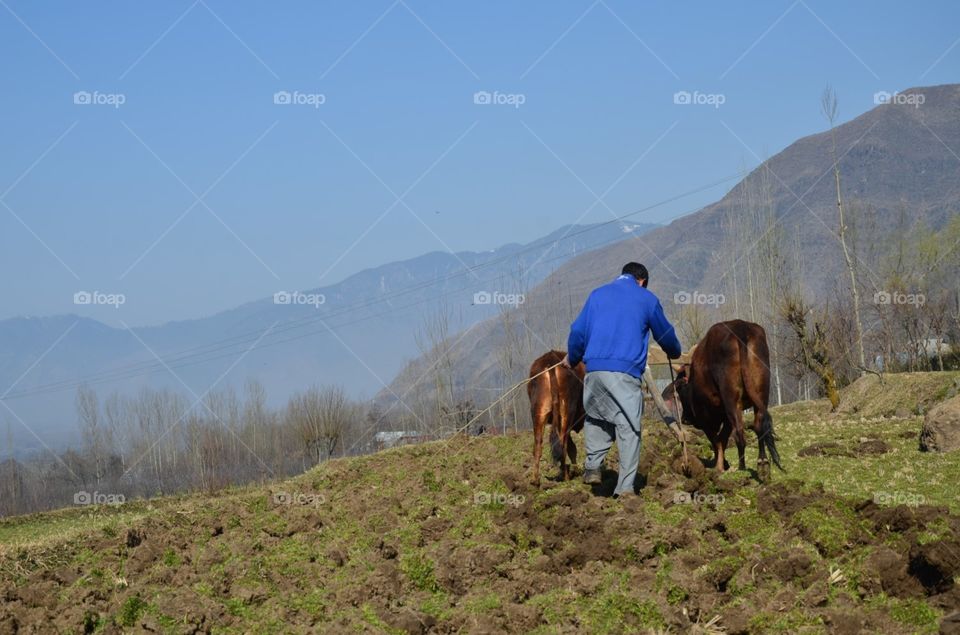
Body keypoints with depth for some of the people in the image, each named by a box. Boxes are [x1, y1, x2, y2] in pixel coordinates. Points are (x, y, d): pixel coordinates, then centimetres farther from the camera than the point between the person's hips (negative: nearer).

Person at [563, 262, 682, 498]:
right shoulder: (647, 299, 11)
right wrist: (674, 352, 43)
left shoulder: (597, 294, 18)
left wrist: (572, 358, 35)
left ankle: (592, 466, 9)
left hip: (594, 368, 3)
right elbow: (665, 333, 22)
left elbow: (578, 330, 18)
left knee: (596, 417, 23)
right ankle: (625, 487, -7)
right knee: (629, 428, -1)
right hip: (627, 371, -3)